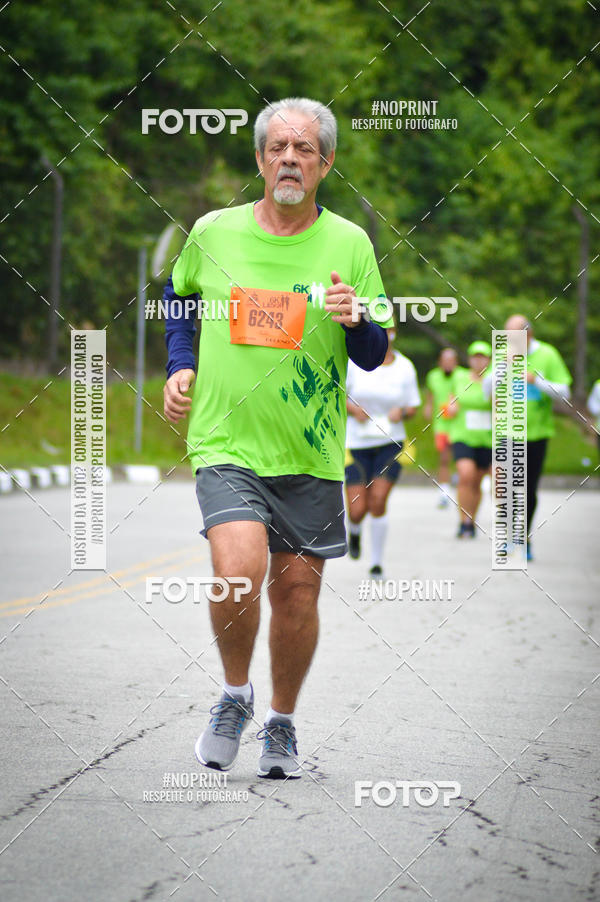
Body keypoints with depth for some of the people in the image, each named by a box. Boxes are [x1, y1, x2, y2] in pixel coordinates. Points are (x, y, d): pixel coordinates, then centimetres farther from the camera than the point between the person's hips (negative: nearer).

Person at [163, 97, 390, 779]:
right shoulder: (212, 233, 2)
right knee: (239, 571, -21)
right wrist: (179, 366, 9)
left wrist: (353, 320, -18)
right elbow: (180, 298, 23)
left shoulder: (349, 244, 1)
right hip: (226, 443, -1)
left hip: (312, 453, 1)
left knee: (298, 591, 6)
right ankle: (235, 694, 6)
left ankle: (281, 723, 29)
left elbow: (375, 357, 3)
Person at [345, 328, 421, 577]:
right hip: (356, 443, 0)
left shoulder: (405, 367, 1)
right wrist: (353, 408, -15)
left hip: (390, 442, 0)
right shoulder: (354, 362, -4)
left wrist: (402, 412, -13)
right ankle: (354, 531, 33)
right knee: (357, 510, -6)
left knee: (378, 501, -12)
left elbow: (413, 407, 9)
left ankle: (377, 562, 4)